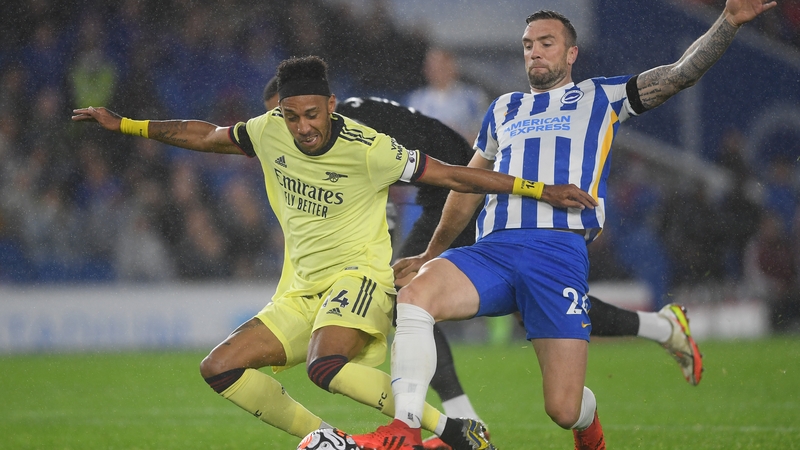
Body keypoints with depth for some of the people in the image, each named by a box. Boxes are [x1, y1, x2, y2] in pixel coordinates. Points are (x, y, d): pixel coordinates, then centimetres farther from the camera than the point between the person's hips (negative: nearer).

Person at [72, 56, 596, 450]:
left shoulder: (367, 149, -16)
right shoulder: (269, 132, -1)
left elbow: (451, 175, -10)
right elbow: (207, 136, 17)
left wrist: (542, 190, -10)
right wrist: (122, 124, 16)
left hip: (359, 274, -7)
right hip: (301, 291, 7)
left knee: (325, 364, -36)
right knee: (220, 368, -5)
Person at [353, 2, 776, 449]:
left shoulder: (601, 97, 18)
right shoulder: (504, 110, 29)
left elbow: (682, 72, 11)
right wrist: (432, 253, 44)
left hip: (559, 250, -3)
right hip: (494, 249, 3)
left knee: (564, 410, -10)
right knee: (415, 294, -30)